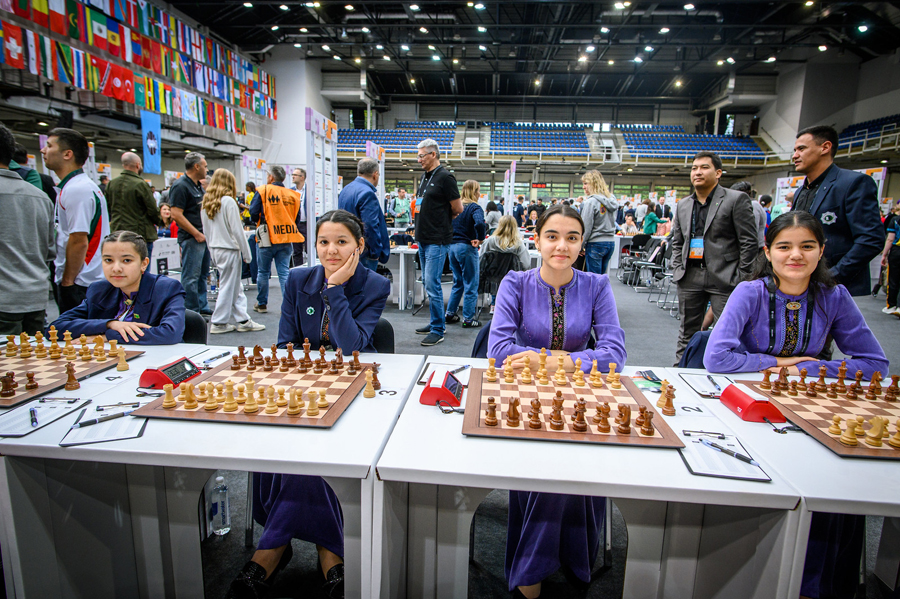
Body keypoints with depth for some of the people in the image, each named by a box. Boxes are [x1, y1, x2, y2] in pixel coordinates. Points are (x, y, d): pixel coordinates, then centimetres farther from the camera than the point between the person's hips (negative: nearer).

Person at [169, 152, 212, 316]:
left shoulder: (198, 185, 16)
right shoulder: (180, 186, -13)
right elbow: (176, 215, -20)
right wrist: (197, 234, -18)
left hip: (203, 237, 10)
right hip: (191, 239, -10)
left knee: (202, 274, 15)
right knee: (191, 277, -4)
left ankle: (202, 308, 25)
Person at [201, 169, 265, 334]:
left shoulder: (206, 203, 8)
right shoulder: (228, 201, -13)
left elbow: (206, 230, 13)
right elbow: (237, 229, -14)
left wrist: (212, 249, 21)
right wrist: (246, 252, -7)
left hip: (215, 249, 8)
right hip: (229, 249, -8)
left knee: (236, 286, 13)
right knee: (227, 286, 2)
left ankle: (243, 320, 16)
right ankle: (219, 323, 9)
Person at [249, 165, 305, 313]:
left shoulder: (262, 191, -5)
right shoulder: (293, 195, 4)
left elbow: (253, 214, -7)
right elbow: (297, 218, 7)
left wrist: (260, 222, 13)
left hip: (266, 239, -2)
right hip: (286, 240, 2)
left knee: (263, 272, 12)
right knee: (284, 272, 5)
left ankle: (262, 304, 23)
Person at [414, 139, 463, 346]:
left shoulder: (445, 177, -11)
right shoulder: (426, 177, 15)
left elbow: (458, 209, -10)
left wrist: (442, 220, 3)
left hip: (437, 240, -9)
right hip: (424, 238, 9)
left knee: (432, 284, -9)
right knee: (428, 283, 14)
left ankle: (438, 331, 0)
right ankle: (436, 323, 26)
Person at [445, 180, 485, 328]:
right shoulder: (475, 207, -11)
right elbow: (479, 223, -29)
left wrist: (450, 237, 13)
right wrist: (480, 239, -16)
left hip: (452, 246, 7)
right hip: (466, 248, -7)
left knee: (458, 282, 20)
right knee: (471, 284, 3)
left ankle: (450, 313, 23)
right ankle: (468, 319, 6)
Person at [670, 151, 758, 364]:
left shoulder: (736, 199, -2)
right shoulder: (683, 205, 14)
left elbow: (749, 242, -4)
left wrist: (742, 279, -8)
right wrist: (677, 270, 8)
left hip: (725, 278, -4)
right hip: (690, 277, 5)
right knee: (687, 331, 12)